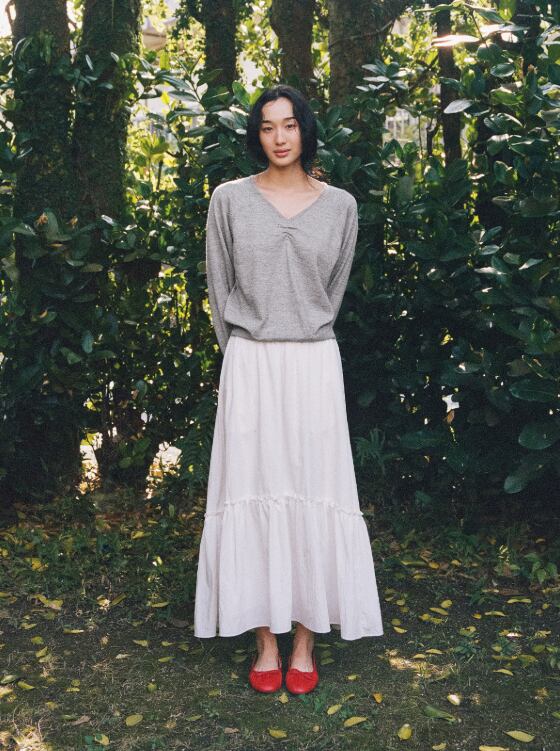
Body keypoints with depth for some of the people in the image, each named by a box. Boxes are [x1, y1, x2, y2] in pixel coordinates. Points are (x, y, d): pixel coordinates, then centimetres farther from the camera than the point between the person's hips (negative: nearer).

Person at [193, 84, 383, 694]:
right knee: (253, 494, 1)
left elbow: (334, 291, 13)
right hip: (249, 367, 0)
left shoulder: (340, 206, 5)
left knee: (313, 495, 1)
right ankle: (266, 640, 12)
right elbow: (219, 288, 7)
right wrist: (243, 354, 9)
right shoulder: (230, 199, 2)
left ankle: (305, 639, 13)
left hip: (314, 365, 1)